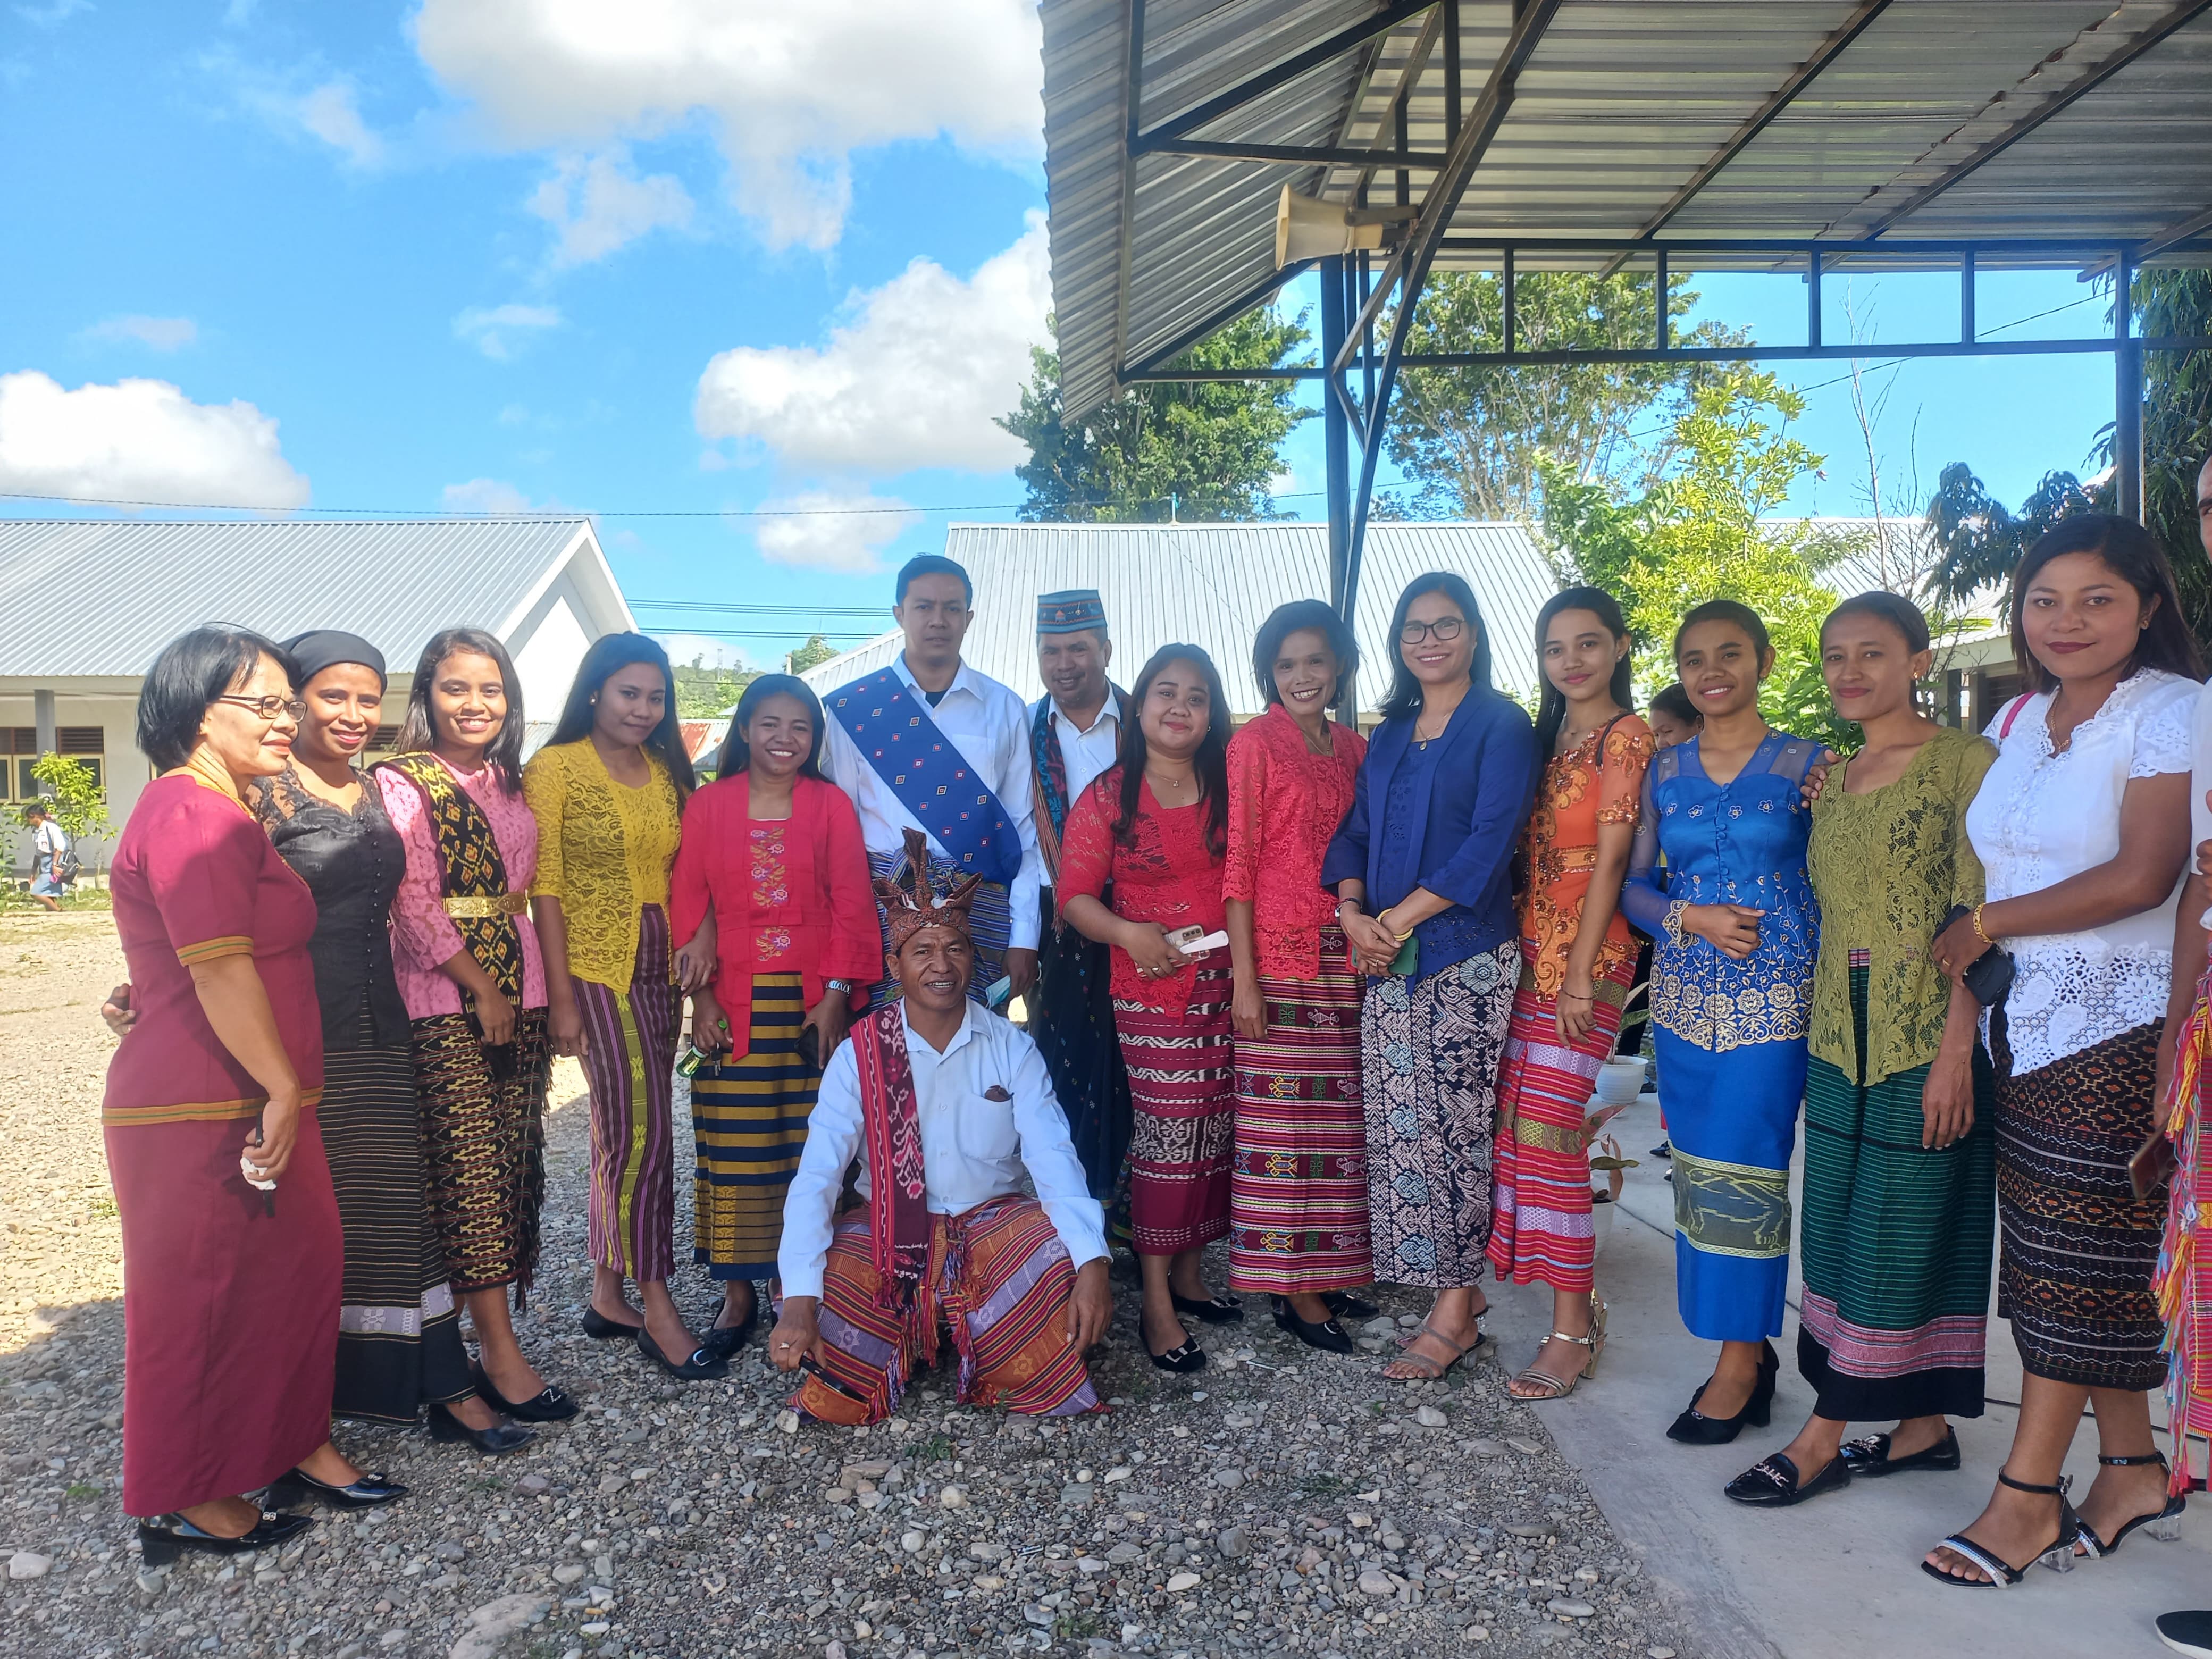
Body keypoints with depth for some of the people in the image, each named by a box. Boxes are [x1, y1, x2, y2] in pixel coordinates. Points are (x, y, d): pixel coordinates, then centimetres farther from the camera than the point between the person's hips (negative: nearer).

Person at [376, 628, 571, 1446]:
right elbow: (415, 902, -10)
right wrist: (480, 989, -11)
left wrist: (535, 989, 10)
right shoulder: (402, 780, -4)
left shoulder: (510, 782, 15)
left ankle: (488, 1346, 13)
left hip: (518, 990, 7)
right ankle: (501, 1355, -1)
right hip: (444, 999, -6)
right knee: (470, 1166, -7)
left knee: (514, 1158, 5)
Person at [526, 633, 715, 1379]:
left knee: (623, 1135, 12)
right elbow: (545, 886, -9)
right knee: (644, 1135, -8)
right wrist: (561, 997, -12)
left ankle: (608, 1293, 24)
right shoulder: (555, 769, -5)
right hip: (595, 972, -6)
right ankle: (658, 1311, 3)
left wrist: (700, 931, -7)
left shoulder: (667, 772, 11)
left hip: (659, 972, 6)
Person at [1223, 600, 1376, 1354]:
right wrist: (1243, 974, -12)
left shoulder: (1354, 749, 12)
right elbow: (1238, 859, -8)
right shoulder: (1255, 743, -4)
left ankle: (1326, 1271, 22)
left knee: (1339, 1117, 10)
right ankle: (1292, 1290, 9)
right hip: (1278, 957, -5)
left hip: (1346, 958, 6)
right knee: (1283, 1121, -1)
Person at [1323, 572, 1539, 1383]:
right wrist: (1354, 914, -4)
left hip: (1467, 953, -6)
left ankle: (1455, 1312, 7)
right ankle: (1459, 1284, 20)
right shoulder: (1390, 732, 17)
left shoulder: (1501, 725, -2)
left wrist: (1402, 916, -14)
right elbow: (1356, 831, 13)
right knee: (1398, 1125, 6)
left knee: (1454, 1124, -3)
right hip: (1389, 959, 6)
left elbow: (1490, 841, -13)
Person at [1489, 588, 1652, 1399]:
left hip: (1585, 955, -7)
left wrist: (1580, 973, -14)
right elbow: (1530, 852, 13)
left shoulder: (1627, 738, -6)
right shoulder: (1549, 737, 16)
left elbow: (1611, 861, -11)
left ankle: (1571, 1331, 5)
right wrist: (1522, 952, 6)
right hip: (1530, 949, 7)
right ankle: (1581, 1304, 22)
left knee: (1545, 1130, -8)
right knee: (1515, 1122, 7)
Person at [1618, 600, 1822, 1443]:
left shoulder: (1806, 763, 0)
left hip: (1773, 997, -4)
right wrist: (1691, 916, -9)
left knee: (1739, 1170, -5)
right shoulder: (1665, 769, 9)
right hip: (1684, 997, 4)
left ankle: (1740, 1361, 9)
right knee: (1696, 1169, 7)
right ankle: (1749, 1347, 21)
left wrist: (1833, 993, -10)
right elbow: (1632, 885, 7)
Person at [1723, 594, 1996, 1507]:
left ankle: (1827, 1435, 8)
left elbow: (1982, 919, -12)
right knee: (1842, 1223, 11)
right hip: (1839, 1034, 8)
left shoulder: (1962, 761, -7)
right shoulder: (1830, 779, 13)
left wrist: (1956, 1051, -17)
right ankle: (1924, 1425, 25)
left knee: (1901, 1225, 1)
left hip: (1927, 1032, -7)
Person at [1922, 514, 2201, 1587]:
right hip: (2027, 1017, 6)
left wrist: (1984, 925, -11)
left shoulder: (2170, 712, -9)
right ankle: (2132, 1468, 26)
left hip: (2120, 1023, -6)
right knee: (2065, 1249, 11)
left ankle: (2027, 1496, 9)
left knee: (2077, 1253, 0)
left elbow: (2142, 878, -17)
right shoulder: (2017, 721, 13)